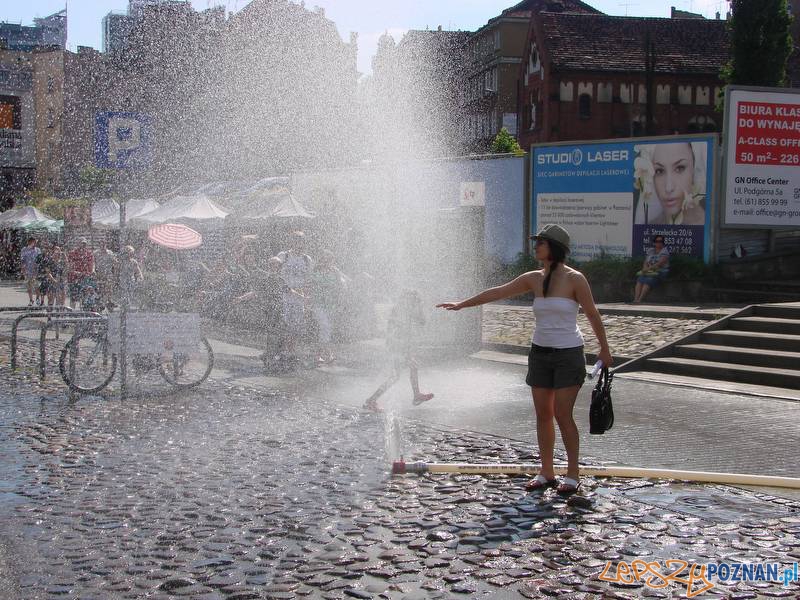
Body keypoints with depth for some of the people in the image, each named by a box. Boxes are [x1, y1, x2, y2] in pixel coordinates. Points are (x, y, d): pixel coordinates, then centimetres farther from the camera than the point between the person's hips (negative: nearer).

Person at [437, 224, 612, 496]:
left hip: (568, 354, -5)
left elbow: (593, 314, -3)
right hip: (540, 353, 5)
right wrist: (462, 304, 11)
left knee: (562, 415, -6)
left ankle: (573, 473, 7)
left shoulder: (574, 279, -10)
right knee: (543, 414, 7)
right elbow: (497, 292, 9)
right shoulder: (533, 279, 4)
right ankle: (546, 473, 17)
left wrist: (604, 349, 3)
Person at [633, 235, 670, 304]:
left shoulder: (664, 251, -2)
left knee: (648, 280, -34)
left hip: (660, 272, -5)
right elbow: (645, 263, 14)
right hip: (649, 272, 5)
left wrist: (649, 268, -21)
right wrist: (645, 268, -9)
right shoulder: (650, 251, 17)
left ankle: (639, 300, -46)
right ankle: (635, 299, -40)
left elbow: (660, 263, -15)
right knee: (640, 280, -26)